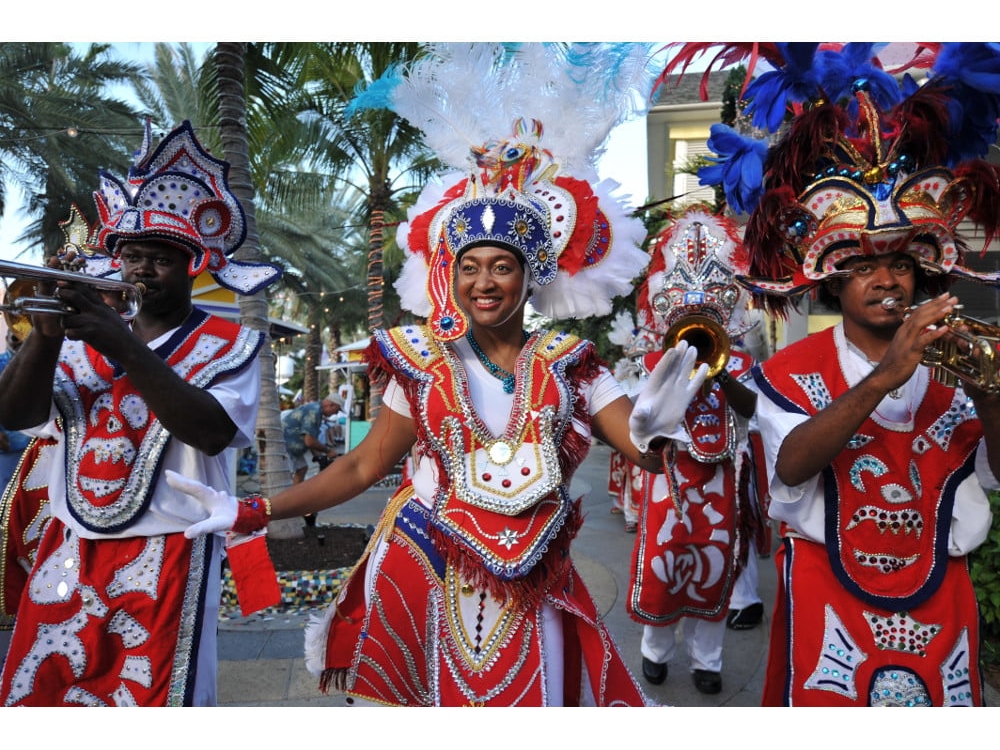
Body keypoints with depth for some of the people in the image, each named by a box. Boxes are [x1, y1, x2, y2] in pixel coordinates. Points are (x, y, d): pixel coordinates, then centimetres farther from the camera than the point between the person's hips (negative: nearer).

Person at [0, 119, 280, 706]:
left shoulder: (228, 343, -2)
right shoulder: (87, 338, 11)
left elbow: (213, 431, -20)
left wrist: (124, 347, -24)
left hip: (168, 561, -4)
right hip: (68, 554, 5)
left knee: (153, 697, 0)